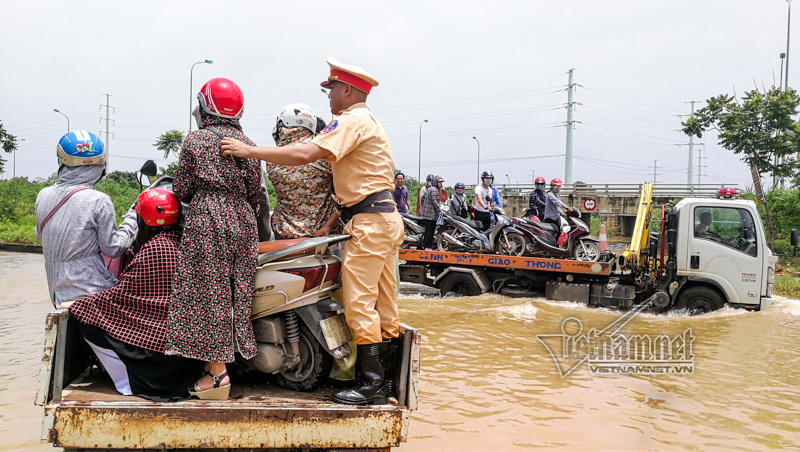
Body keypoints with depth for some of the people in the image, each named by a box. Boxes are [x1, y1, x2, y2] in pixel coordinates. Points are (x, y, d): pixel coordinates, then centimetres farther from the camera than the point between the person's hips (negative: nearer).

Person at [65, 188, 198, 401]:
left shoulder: (153, 249, -18)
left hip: (156, 338, -9)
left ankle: (132, 388, -2)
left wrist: (77, 304, -6)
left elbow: (122, 294, -15)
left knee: (92, 328, -1)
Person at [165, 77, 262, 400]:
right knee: (235, 289, 10)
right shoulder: (247, 144, 10)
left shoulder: (194, 141, 1)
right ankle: (223, 357, 18)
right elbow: (255, 191, 10)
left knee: (208, 291, -3)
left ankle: (217, 372, -4)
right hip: (241, 220, 4)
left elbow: (181, 190, 2)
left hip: (205, 217, -4)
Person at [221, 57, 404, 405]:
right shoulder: (366, 120, 22)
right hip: (385, 217, 11)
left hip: (370, 221, -10)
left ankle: (372, 384, -4)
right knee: (383, 302, 11)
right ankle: (387, 378, 18)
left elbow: (304, 155, -22)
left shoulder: (351, 120, -10)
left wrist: (250, 151, -16)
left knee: (359, 303, -8)